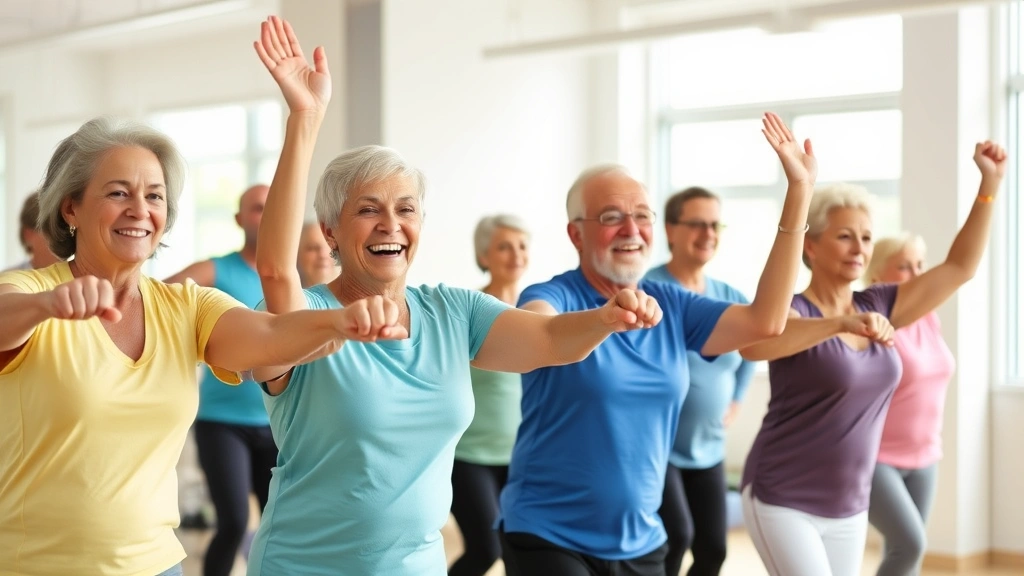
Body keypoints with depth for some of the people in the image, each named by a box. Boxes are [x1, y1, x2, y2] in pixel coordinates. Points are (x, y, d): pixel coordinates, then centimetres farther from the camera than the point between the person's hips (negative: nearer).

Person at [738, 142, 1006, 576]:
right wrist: (841, 323, -48)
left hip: (848, 510, 7)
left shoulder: (877, 307, 5)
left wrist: (990, 183, 1)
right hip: (782, 503, -6)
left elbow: (959, 268, 8)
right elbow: (752, 344, -37)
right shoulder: (793, 311, -13)